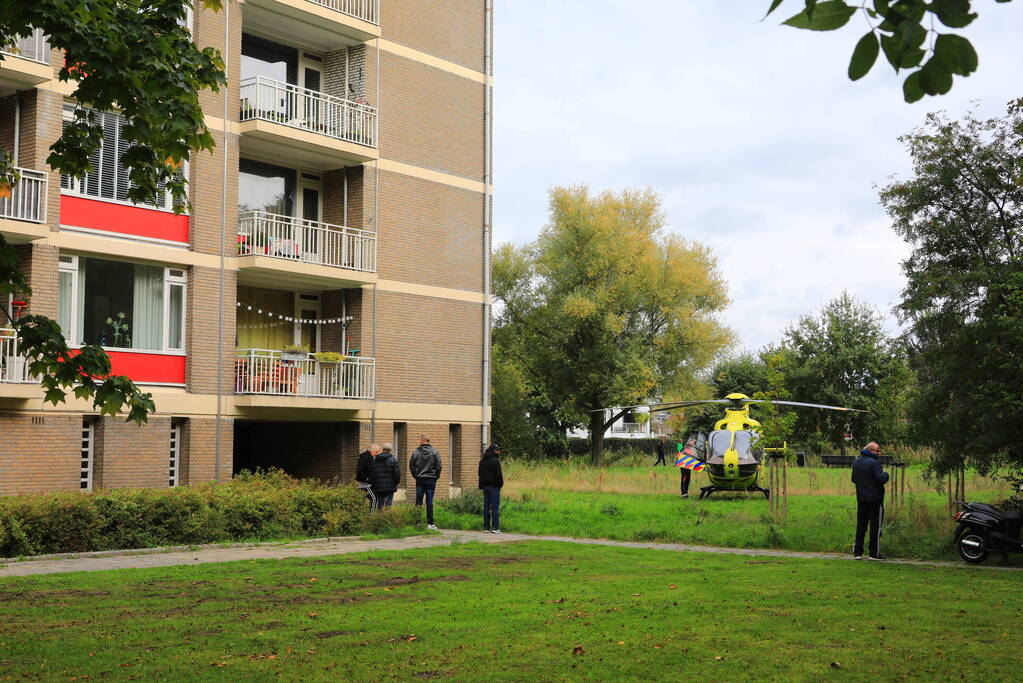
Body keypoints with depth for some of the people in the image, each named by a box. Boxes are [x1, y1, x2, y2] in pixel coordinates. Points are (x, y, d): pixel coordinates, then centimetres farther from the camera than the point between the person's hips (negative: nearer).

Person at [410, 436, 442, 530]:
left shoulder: (415, 452, -2)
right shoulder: (434, 452, -3)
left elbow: (411, 466, 3)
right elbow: (438, 466, -4)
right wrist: (436, 477, 7)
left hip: (419, 480, 0)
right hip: (431, 480, 0)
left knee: (418, 502, 6)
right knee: (429, 502, 2)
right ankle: (430, 523, 1)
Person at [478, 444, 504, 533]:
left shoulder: (482, 461, 11)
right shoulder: (495, 461, -13)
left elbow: (480, 473, 15)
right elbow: (498, 474, -15)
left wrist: (482, 485, 17)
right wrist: (500, 483, -2)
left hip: (485, 486, 7)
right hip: (494, 486, -7)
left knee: (486, 506, 9)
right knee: (495, 507, -4)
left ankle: (486, 527, 10)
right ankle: (495, 527, -6)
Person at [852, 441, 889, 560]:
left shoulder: (856, 462, 9)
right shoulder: (874, 463, -15)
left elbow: (853, 479, 17)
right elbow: (881, 479, -21)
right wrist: (885, 474, -2)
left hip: (861, 498, 6)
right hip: (875, 499, -6)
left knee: (861, 525, 10)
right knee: (875, 526, 2)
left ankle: (857, 552, 9)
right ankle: (874, 553, 4)